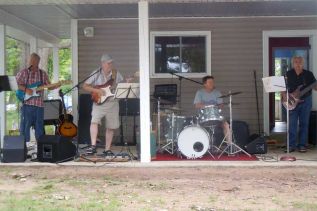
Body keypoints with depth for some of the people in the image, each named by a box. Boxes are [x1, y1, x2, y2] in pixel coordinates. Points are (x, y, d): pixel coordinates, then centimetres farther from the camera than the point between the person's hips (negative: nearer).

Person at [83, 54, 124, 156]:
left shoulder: (116, 73, 6)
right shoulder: (96, 74, -2)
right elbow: (85, 86, -2)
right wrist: (97, 90, -14)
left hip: (112, 103, 3)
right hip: (99, 102, -3)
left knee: (111, 127, 6)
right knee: (94, 121, -24)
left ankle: (107, 149, 18)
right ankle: (93, 146, -22)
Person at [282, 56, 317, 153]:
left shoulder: (308, 74, 0)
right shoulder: (288, 74, 2)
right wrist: (284, 95, -9)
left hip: (306, 101, 0)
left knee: (304, 124, 5)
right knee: (292, 124, -2)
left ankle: (302, 145, 11)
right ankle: (291, 145, 3)